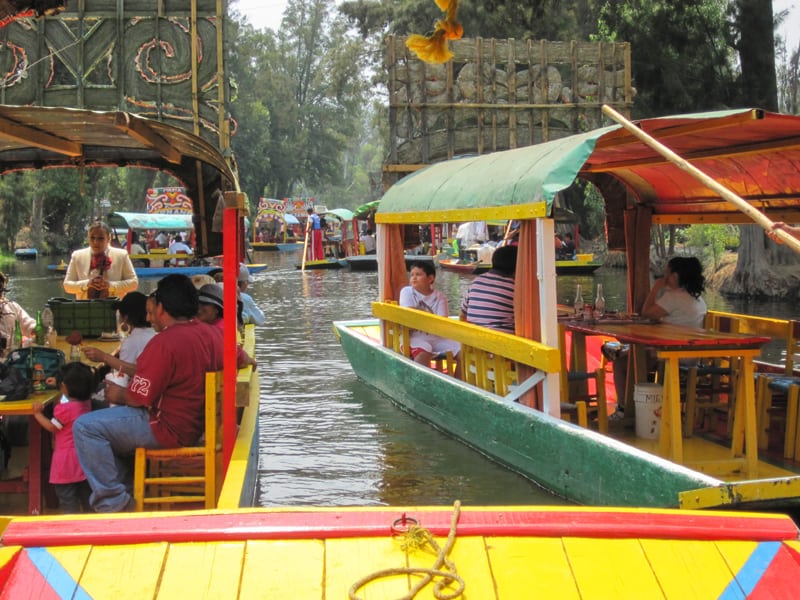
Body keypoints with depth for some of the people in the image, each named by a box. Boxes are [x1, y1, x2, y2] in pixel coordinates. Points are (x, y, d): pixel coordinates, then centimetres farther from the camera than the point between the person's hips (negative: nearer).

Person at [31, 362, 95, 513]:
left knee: (66, 495, 0)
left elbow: (52, 427, -13)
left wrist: (38, 413, -6)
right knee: (85, 491, 18)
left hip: (67, 459, -8)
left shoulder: (64, 408, -22)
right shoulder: (86, 403, 0)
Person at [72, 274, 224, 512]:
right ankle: (123, 490, 23)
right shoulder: (214, 332, 1)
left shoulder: (164, 342, -23)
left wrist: (119, 395, 3)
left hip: (170, 429, -10)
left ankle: (113, 503, -7)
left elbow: (139, 398, -19)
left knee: (85, 427, -10)